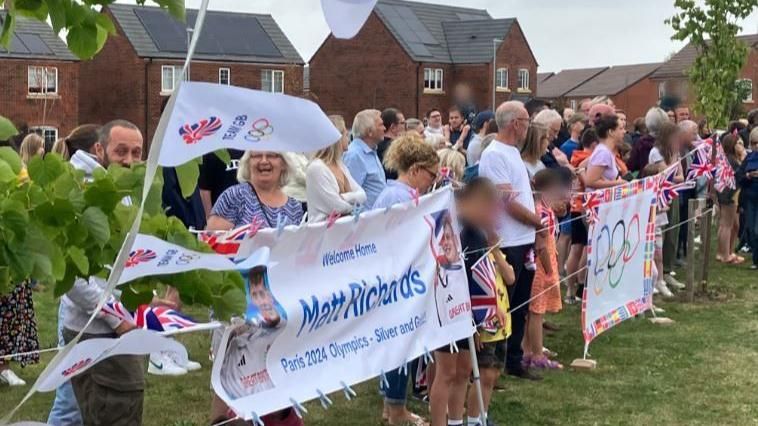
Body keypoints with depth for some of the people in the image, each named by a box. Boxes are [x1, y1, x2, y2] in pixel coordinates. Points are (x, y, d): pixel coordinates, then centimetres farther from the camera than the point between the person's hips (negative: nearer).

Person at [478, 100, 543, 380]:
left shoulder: (513, 152, 14)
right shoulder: (494, 155, -15)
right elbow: (508, 201, -19)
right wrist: (538, 221, -8)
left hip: (524, 241, 9)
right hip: (506, 244, -9)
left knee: (520, 307, 16)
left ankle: (513, 361, 27)